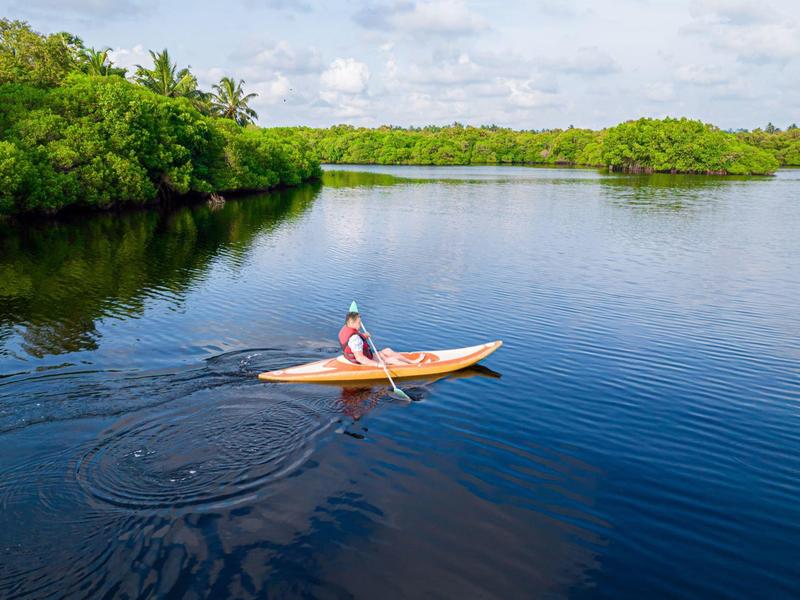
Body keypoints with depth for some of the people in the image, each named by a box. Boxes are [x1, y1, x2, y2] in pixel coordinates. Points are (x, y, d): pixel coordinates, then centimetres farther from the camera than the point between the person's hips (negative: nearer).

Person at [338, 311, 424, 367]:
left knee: (387, 351, 16)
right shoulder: (355, 338, -33)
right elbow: (359, 358, -35)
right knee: (392, 360, -1)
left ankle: (412, 361, 21)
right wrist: (377, 364, -35)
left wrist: (363, 336, 0)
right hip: (365, 363, -10)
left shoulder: (345, 329, -2)